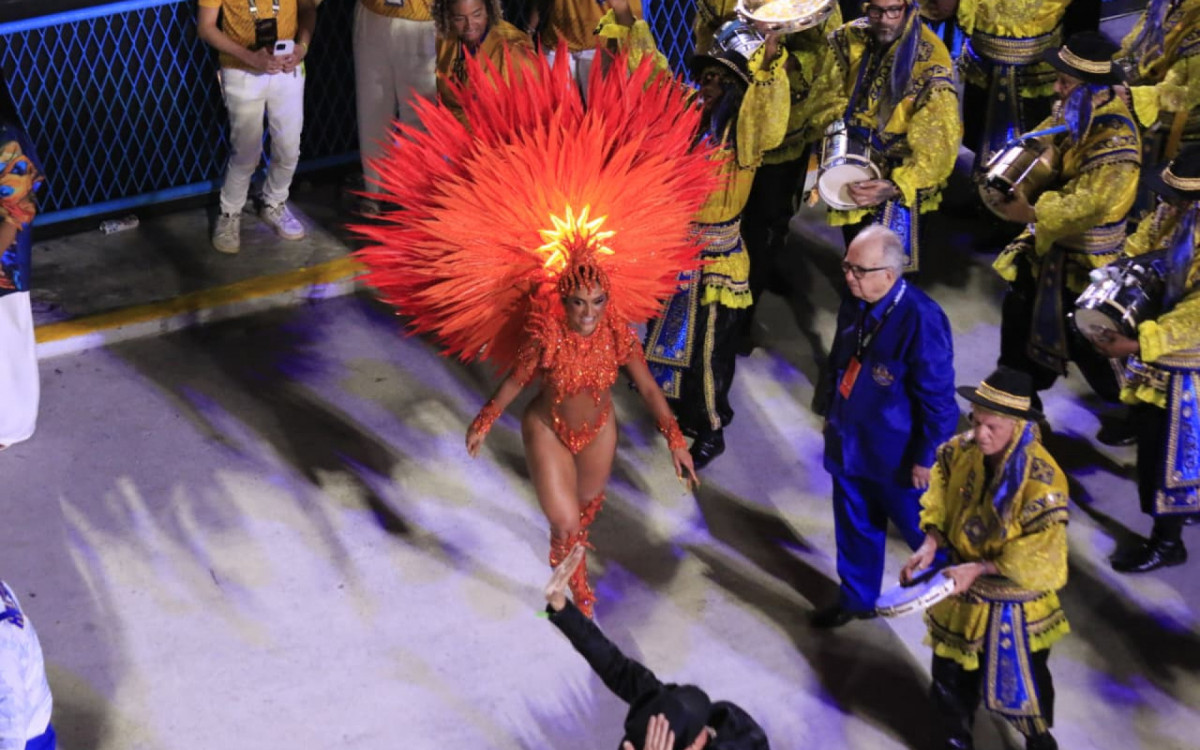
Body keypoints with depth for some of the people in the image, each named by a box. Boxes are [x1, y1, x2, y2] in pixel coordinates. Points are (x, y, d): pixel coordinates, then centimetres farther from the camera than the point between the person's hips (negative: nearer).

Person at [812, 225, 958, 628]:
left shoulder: (920, 319, -29)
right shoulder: (855, 303, -8)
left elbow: (937, 397, -21)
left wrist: (926, 457, -15)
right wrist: (830, 411, 17)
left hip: (896, 453, -6)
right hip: (849, 440, 6)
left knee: (921, 528, 13)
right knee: (854, 525, 22)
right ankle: (857, 598, 43)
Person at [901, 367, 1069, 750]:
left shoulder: (1041, 479, -31)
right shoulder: (962, 450, -13)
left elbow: (1039, 556, -26)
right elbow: (940, 500, 2)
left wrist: (979, 568, -27)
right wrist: (930, 546, -13)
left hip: (1012, 601, -5)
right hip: (960, 591, 5)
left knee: (1019, 687, 15)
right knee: (950, 675, 20)